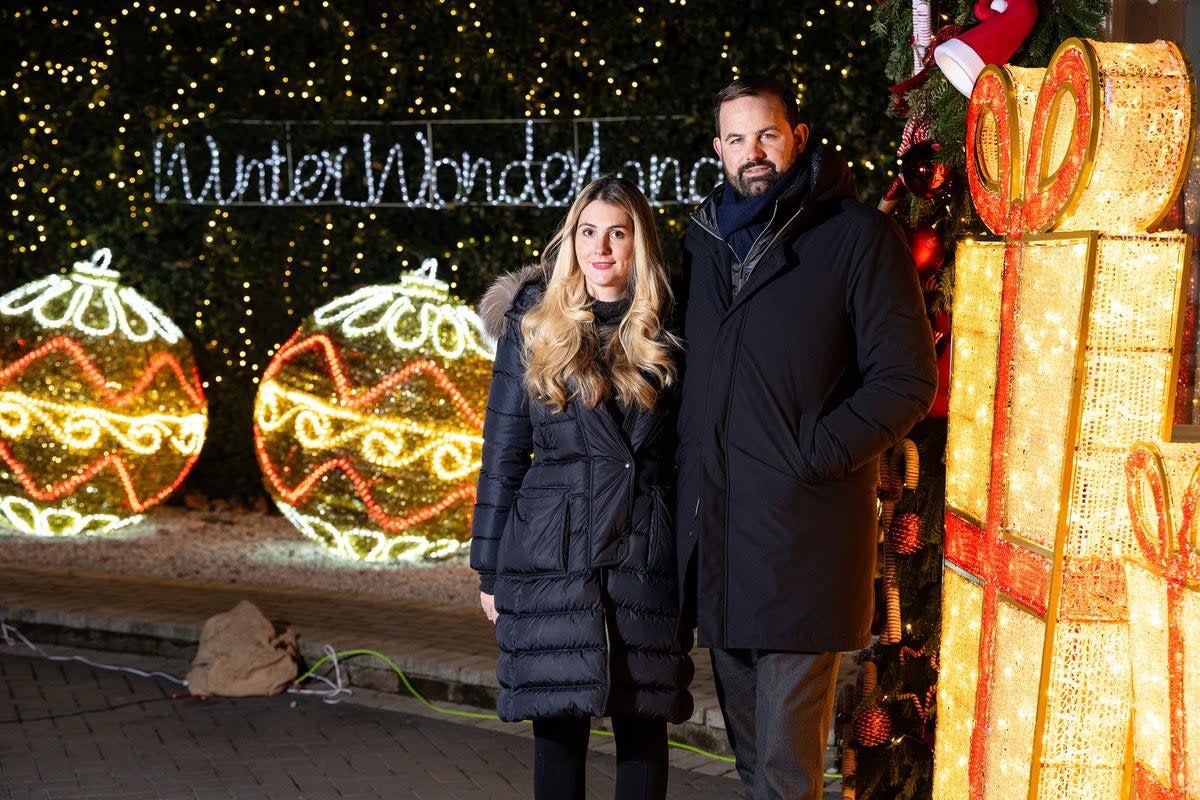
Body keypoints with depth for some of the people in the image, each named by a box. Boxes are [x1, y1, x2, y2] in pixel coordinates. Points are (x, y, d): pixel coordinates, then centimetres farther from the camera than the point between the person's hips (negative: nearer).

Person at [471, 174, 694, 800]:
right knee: (558, 722, 3)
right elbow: (501, 456, 5)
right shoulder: (533, 328, 4)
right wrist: (489, 569, 4)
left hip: (648, 555, 1)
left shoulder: (666, 336, 5)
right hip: (552, 556, 0)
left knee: (643, 720, 5)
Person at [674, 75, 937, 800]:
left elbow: (906, 380, -7)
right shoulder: (705, 239, 15)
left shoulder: (858, 236, -3)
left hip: (805, 525, -6)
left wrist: (814, 456, -13)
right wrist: (690, 466, 11)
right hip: (714, 523, 6)